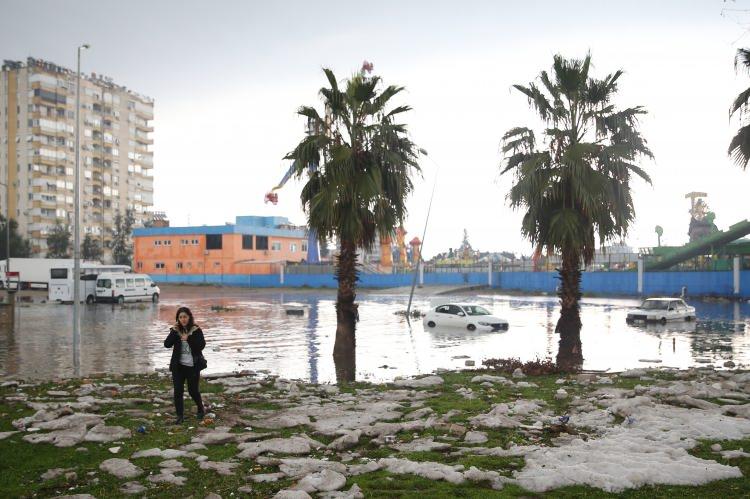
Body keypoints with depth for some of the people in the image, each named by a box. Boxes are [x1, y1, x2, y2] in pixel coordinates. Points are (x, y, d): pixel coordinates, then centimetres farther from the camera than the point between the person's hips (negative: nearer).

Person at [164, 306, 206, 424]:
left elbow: (201, 345, -16)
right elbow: (167, 344, -9)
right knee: (178, 391, -1)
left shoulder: (196, 330, -5)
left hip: (193, 366, -2)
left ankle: (201, 410, 33)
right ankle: (180, 416, 9)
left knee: (193, 390, 8)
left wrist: (188, 338, -22)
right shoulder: (175, 330, 3)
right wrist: (174, 332, -19)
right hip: (178, 366, 2)